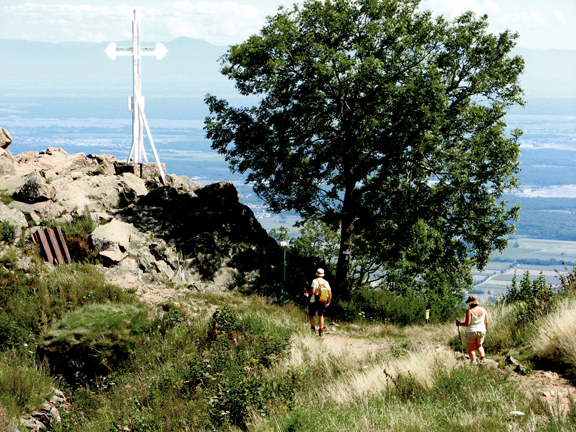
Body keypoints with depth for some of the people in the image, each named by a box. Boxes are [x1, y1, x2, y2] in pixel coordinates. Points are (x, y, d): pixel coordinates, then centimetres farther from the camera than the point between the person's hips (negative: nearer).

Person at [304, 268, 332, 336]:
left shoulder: (315, 281, -11)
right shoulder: (326, 282, 5)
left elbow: (312, 292, -21)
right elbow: (330, 293, 3)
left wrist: (307, 292, -1)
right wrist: (328, 302, 12)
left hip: (314, 302, -4)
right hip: (323, 302, 4)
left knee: (311, 315, 15)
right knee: (321, 316, 9)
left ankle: (313, 327, 4)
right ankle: (321, 331, 1)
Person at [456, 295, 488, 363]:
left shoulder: (470, 311, -17)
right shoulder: (483, 310, 1)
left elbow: (467, 323, -21)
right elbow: (486, 322, 5)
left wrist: (459, 324, -5)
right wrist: (484, 329, 22)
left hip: (471, 332, -5)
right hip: (481, 331, 5)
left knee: (471, 349, 9)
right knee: (479, 346, 25)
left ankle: (473, 362, 4)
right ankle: (482, 355, -1)